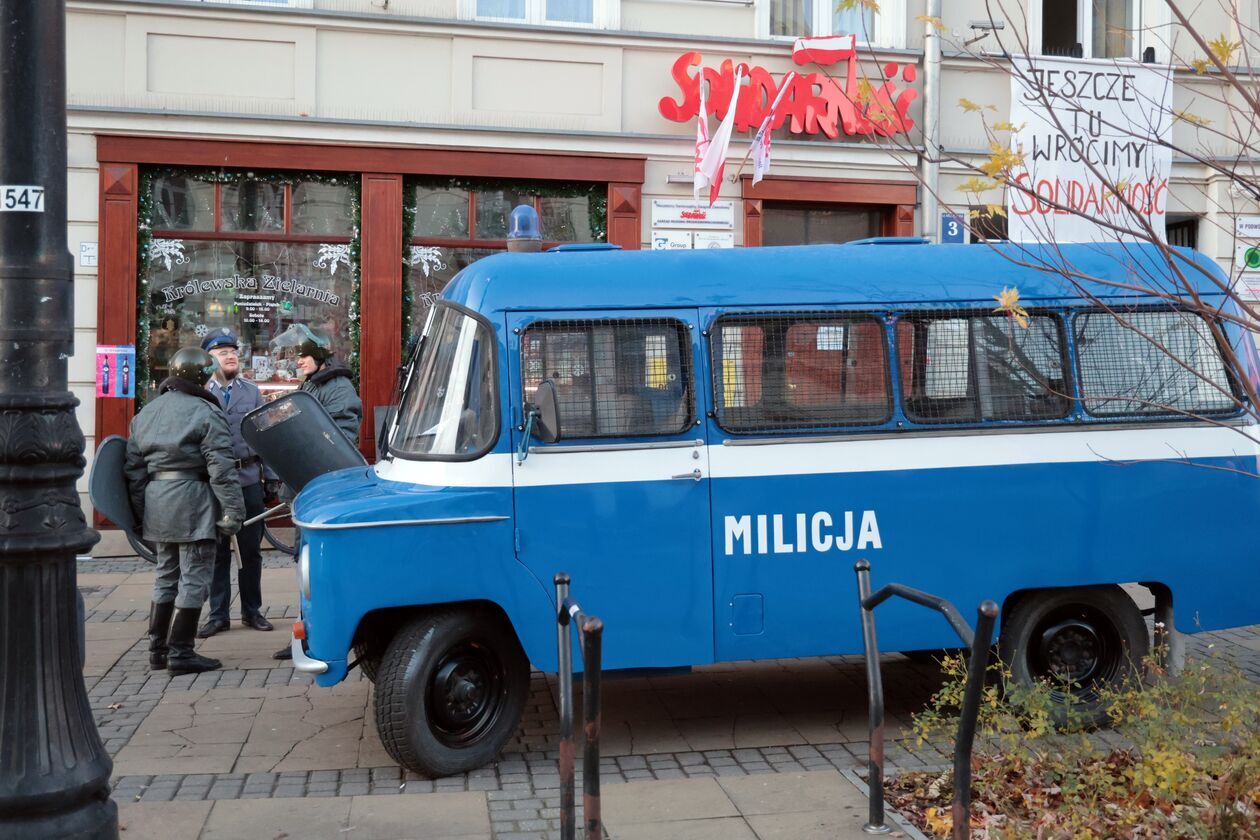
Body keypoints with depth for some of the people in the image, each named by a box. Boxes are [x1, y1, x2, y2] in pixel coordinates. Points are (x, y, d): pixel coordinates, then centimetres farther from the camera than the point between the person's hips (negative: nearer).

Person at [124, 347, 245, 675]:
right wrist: (233, 509, -12)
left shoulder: (146, 413, 13)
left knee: (167, 575, 18)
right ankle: (180, 653, 0)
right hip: (192, 502, -8)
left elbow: (134, 467, 15)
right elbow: (221, 469, -15)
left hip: (156, 501, 8)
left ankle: (157, 649, 21)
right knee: (194, 577, -1)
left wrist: (140, 510, 19)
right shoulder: (206, 413, -9)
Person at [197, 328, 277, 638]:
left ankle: (252, 610, 20)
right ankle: (218, 614, 15)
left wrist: (271, 477, 3)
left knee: (251, 549, 8)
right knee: (217, 551, 6)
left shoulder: (252, 392, 9)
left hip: (249, 480, 2)